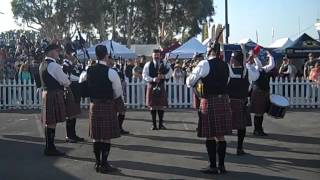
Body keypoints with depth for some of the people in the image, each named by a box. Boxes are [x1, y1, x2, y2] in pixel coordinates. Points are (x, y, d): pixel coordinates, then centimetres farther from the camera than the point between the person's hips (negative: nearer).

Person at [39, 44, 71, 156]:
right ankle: (50, 149, 2)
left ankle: (49, 147, 22)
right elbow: (66, 82, -14)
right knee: (53, 122, -4)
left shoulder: (42, 64, 14)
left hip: (46, 93, 10)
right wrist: (68, 83, 8)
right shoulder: (54, 65, -16)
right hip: (54, 95, -10)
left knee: (48, 121, 14)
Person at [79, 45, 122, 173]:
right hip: (107, 105, -6)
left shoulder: (88, 71, 3)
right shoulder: (111, 72, -13)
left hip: (93, 105, 6)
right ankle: (104, 164, 5)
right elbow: (118, 93, -6)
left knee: (96, 136, 12)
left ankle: (97, 163, 20)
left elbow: (81, 81, 23)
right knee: (107, 137, 2)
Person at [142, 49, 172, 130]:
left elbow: (170, 72, 7)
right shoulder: (148, 64, 0)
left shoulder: (164, 64, 5)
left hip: (161, 86, 1)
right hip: (151, 86, -1)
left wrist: (164, 76, -13)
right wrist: (153, 79, -19)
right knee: (152, 106, 2)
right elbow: (144, 75, -5)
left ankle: (161, 124, 12)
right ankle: (154, 124, 10)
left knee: (161, 105, 2)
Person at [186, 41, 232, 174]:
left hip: (209, 101, -6)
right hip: (224, 100, 6)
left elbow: (190, 81, -6)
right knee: (220, 135, 10)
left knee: (210, 135, 2)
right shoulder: (225, 65, 10)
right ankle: (221, 165, 16)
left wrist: (190, 83, 15)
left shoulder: (204, 64, -8)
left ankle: (213, 166, 6)